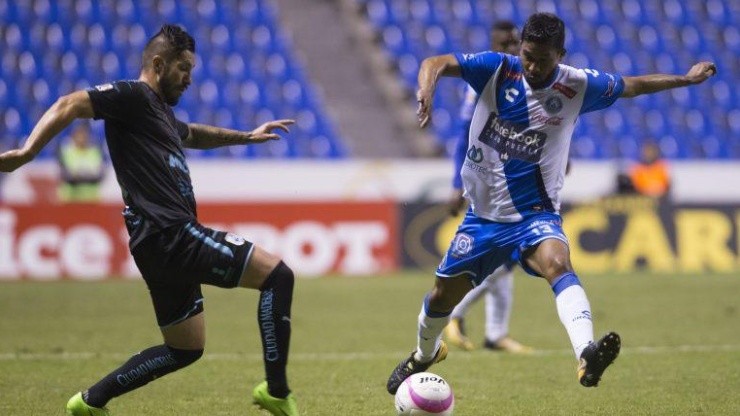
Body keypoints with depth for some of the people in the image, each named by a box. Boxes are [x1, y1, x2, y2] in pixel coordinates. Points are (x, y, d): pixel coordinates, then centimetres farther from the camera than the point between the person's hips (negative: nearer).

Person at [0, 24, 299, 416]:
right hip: (170, 234, -11)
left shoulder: (159, 111, 24)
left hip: (168, 243, 11)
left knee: (185, 348, 19)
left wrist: (247, 136, 49)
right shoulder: (131, 97, -5)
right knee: (277, 274, -13)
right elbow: (70, 105, -17)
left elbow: (192, 134, 47)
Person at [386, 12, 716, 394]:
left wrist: (686, 79, 11)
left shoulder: (577, 86, -6)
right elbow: (436, 63, -20)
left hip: (535, 213, -2)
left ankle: (587, 354, -57)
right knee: (444, 294, 12)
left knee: (557, 262, -33)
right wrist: (427, 88, -41)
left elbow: (632, 85, 11)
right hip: (483, 214, 2)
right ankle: (424, 354, 46)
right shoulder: (496, 69, -10)